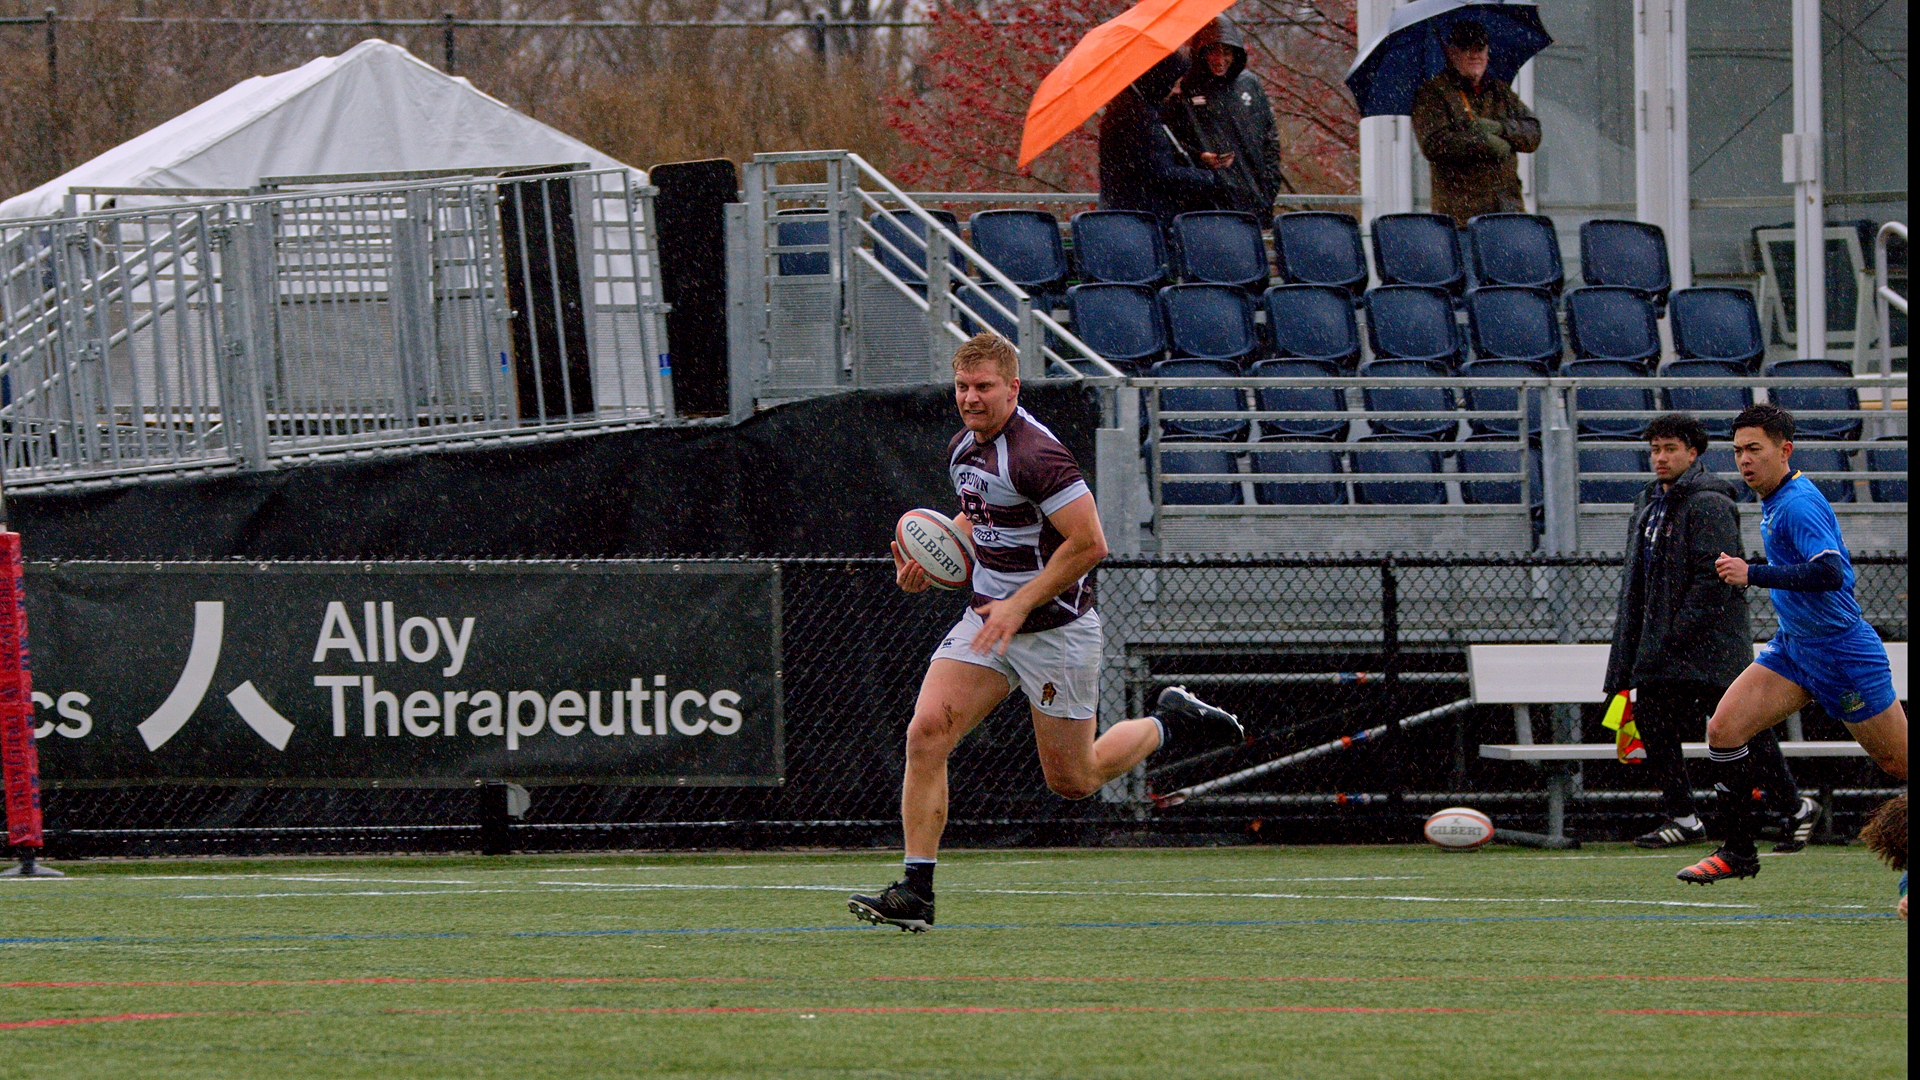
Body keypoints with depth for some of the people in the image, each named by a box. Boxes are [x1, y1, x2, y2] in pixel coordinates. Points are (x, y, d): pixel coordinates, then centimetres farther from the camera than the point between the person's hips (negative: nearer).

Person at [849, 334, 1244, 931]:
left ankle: (1169, 726, 33)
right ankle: (914, 893, -11)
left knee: (1072, 781, 5)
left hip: (1056, 628, -7)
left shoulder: (1036, 454, -23)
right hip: (987, 618, 7)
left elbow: (1089, 543, -24)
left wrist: (1019, 606, -22)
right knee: (925, 734, -12)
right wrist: (930, 564, 6)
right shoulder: (963, 449, 5)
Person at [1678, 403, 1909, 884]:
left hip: (1842, 652, -9)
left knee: (1897, 761, 2)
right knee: (1723, 728, -7)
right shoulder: (1774, 502, 9)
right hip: (1794, 645, 9)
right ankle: (1737, 852, -1)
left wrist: (1753, 574, -33)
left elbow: (1831, 573, -34)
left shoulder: (1799, 505, -21)